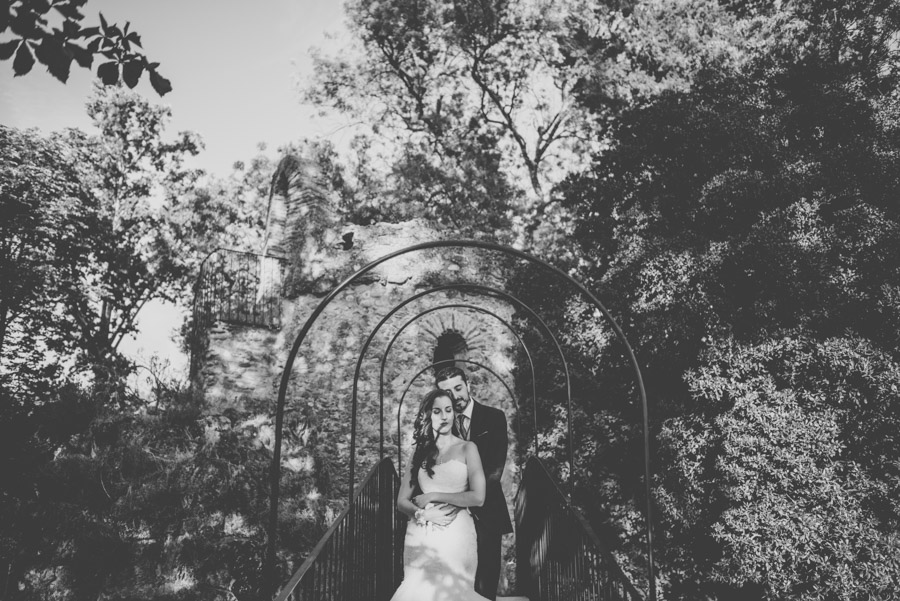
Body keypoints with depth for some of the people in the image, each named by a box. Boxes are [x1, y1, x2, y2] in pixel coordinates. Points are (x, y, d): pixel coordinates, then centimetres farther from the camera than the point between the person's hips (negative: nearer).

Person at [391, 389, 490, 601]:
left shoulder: (467, 448, 4)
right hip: (422, 537, 2)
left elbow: (478, 497, -7)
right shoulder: (420, 452, 12)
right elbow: (402, 501, 9)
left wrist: (433, 497, -5)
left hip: (456, 534, -2)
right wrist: (422, 513, -11)